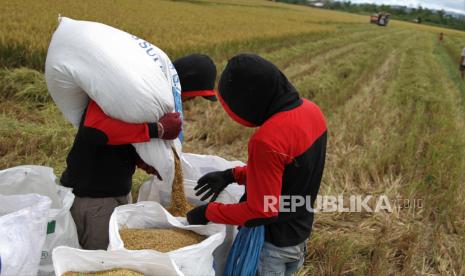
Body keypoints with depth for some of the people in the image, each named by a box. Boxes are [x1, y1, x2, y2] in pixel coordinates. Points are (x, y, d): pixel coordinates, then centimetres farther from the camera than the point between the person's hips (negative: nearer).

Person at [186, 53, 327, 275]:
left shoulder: (267, 141, -33)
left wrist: (208, 213, -14)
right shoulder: (310, 110, -6)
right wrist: (233, 175, 3)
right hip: (299, 233, 8)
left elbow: (261, 211, -26)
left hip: (273, 243, -8)